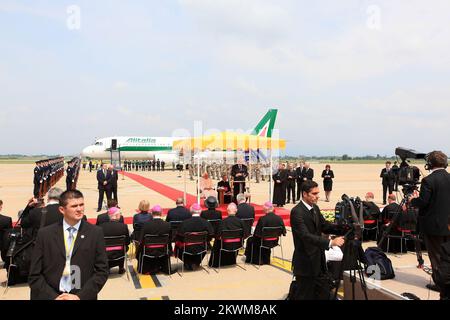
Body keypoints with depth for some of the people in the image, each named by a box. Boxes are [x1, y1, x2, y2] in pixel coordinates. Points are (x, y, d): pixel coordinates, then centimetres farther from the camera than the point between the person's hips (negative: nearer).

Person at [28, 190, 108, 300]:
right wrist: (53, 297, -10)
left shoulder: (96, 233, -2)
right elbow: (35, 275, 1)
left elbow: (102, 271, -2)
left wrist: (80, 296, -11)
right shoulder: (45, 234, 1)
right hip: (50, 296, 1)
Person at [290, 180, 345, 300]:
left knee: (318, 294, 17)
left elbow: (324, 226, 9)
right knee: (304, 296, 4)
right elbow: (306, 236, -30)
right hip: (305, 263, -8)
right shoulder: (297, 212, -21)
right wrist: (330, 242, -38)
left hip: (317, 261, 8)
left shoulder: (315, 208, 7)